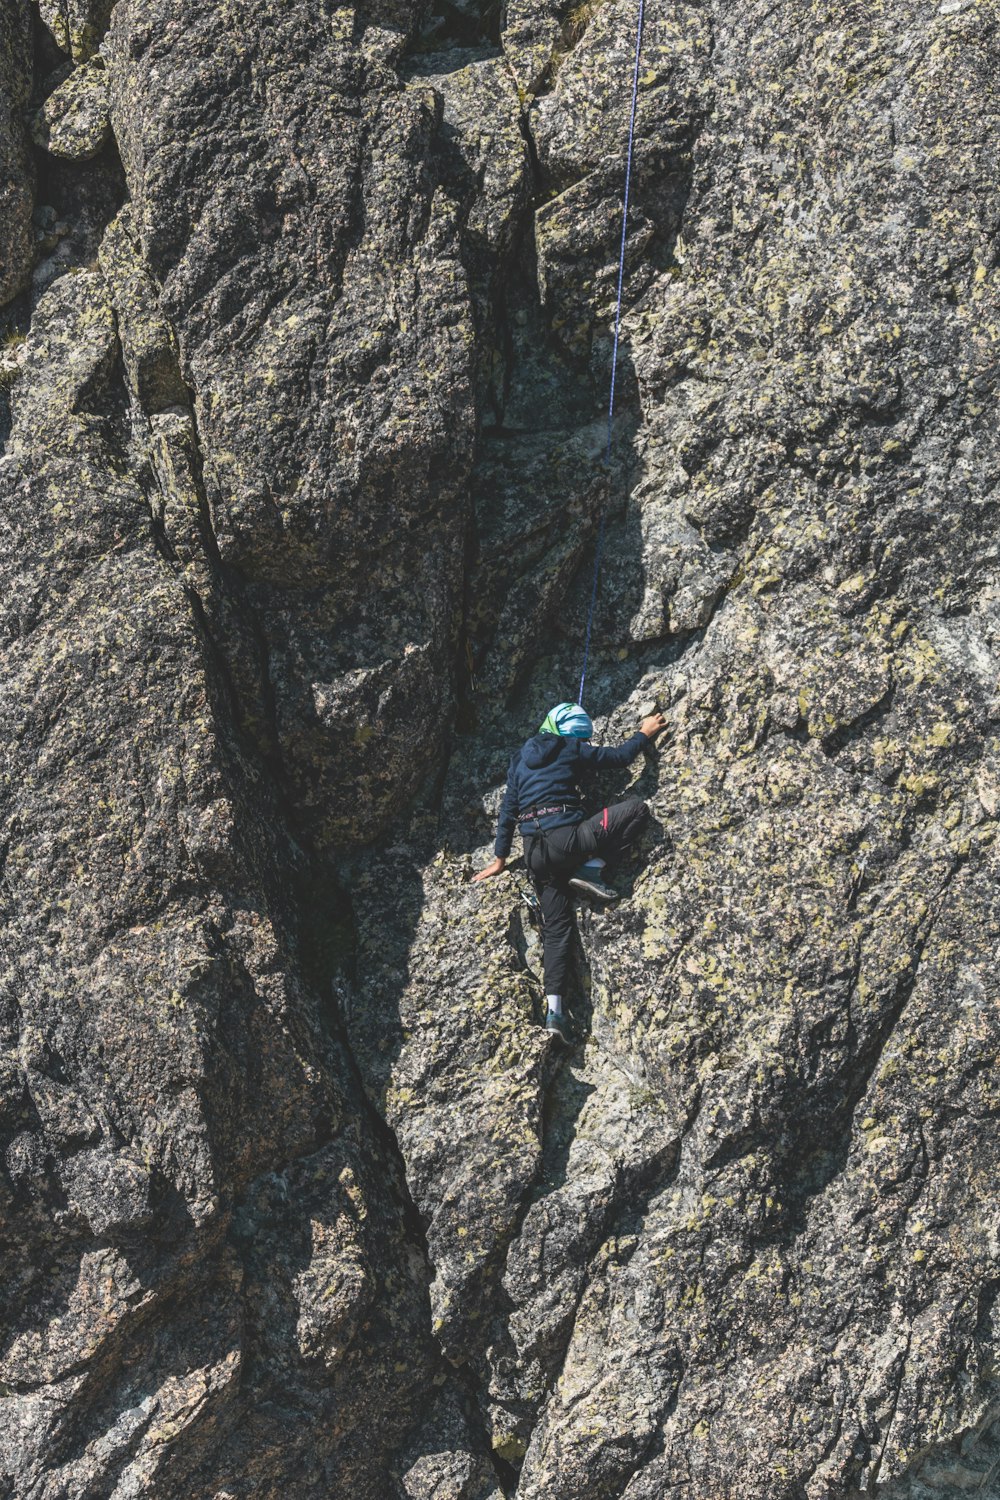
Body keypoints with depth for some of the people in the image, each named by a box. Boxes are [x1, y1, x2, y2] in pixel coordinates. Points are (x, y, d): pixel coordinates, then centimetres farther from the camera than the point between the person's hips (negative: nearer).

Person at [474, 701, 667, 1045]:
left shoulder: (520, 759, 22)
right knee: (637, 808, 1)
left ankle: (553, 1007, 1)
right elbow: (621, 755, 10)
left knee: (556, 926, 12)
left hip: (535, 853, 7)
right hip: (567, 838, -7)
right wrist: (645, 733, 29)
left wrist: (500, 858, 29)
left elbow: (508, 809, 23)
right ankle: (591, 868, -6)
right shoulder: (571, 748, 5)